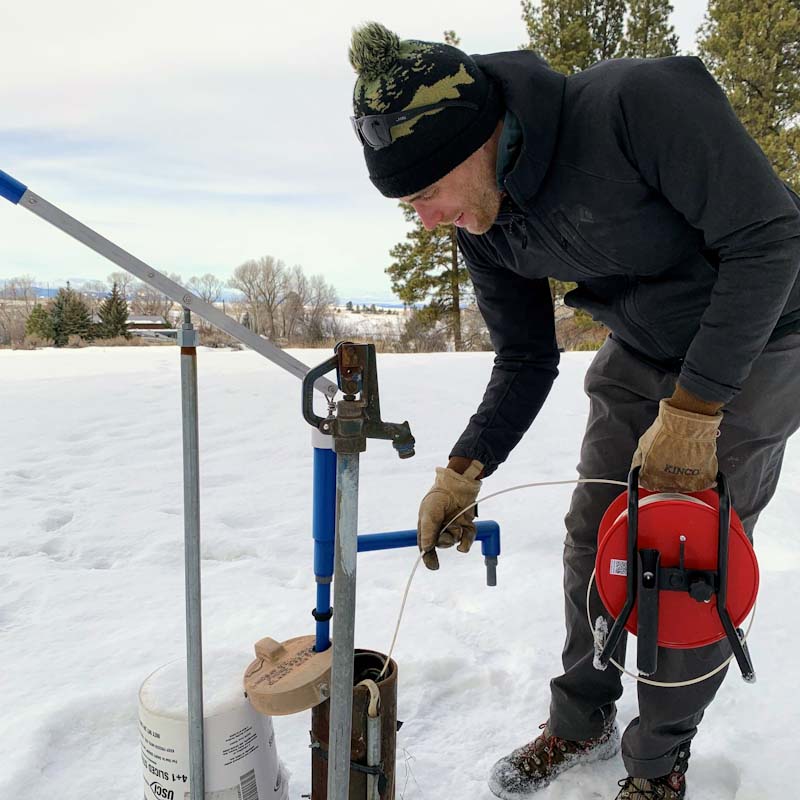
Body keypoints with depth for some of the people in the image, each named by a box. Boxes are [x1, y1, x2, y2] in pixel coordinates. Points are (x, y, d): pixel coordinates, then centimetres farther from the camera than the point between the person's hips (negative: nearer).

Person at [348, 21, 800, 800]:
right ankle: (582, 721, 28)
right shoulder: (483, 223, -11)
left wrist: (692, 409, -28)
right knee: (592, 536, 6)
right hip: (640, 353, 6)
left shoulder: (643, 100, -32)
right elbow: (526, 362, -3)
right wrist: (463, 469, -15)